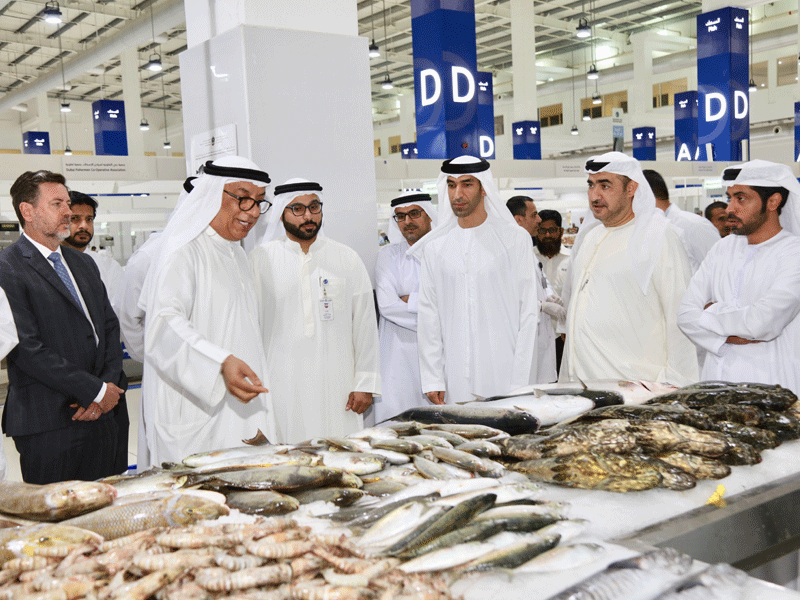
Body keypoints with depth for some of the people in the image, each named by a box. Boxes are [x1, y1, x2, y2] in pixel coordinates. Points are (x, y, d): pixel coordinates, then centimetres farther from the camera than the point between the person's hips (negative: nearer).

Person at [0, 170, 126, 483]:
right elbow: (27, 349, -16)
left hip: (100, 414, 7)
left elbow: (110, 325, 15)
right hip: (47, 425, -7)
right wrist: (95, 390, -13)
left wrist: (109, 385, -2)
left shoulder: (83, 263, 17)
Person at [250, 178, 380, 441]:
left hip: (338, 388, 1)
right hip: (282, 388, -1)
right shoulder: (260, 259, 5)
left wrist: (365, 384, 3)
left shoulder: (347, 259, 9)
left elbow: (365, 324, 8)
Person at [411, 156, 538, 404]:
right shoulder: (434, 246, 8)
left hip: (503, 375, -2)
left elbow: (528, 311, -1)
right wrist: (432, 379, 1)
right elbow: (427, 315, 8)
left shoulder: (515, 239, 2)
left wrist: (520, 381, -7)